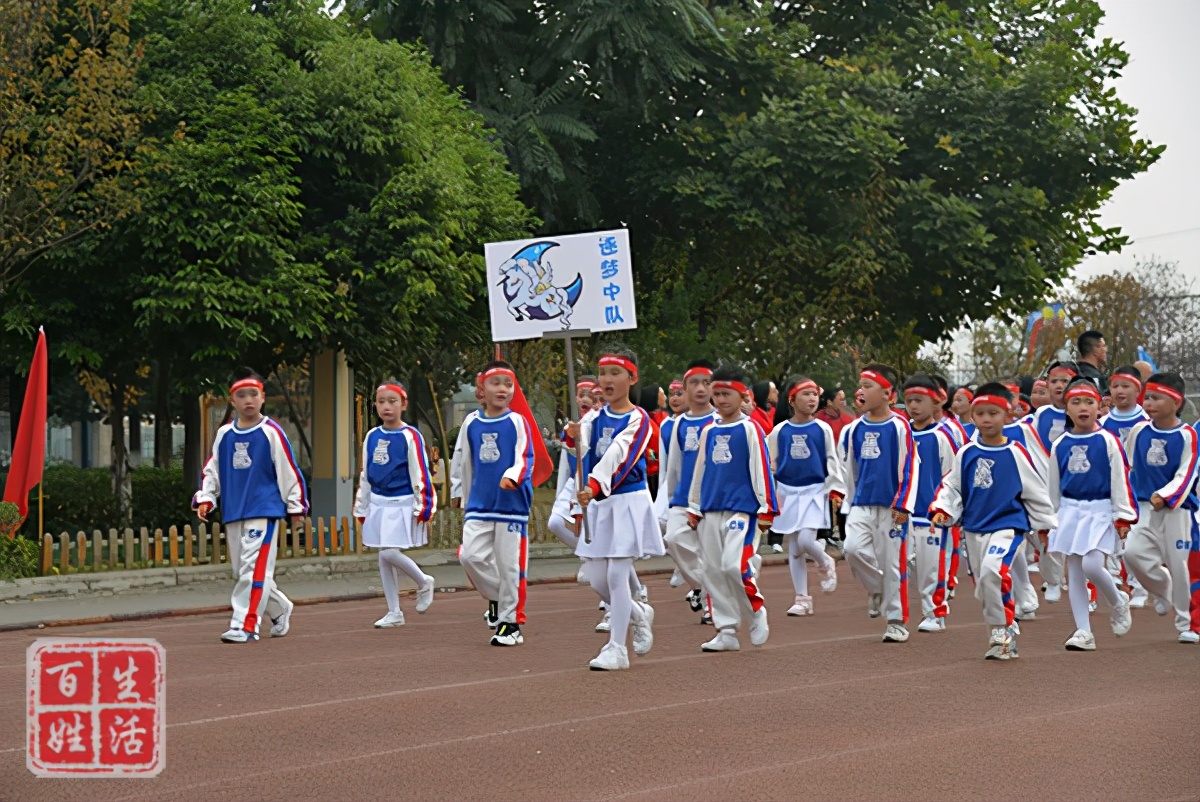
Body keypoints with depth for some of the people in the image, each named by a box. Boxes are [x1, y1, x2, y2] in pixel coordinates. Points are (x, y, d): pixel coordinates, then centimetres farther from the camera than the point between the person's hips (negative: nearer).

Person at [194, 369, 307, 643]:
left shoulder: (271, 432, -5)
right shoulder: (224, 435, 8)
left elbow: (289, 470, -2)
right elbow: (211, 469, 16)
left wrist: (296, 505, 0)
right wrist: (205, 498, 5)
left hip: (264, 511, -6)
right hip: (233, 513, 6)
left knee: (254, 567, -14)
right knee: (240, 571, 12)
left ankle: (244, 625, -11)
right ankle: (280, 610, 30)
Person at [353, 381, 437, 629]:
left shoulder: (410, 436, -9)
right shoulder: (371, 437, 8)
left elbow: (420, 474, -9)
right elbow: (365, 476, 15)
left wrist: (423, 507, -12)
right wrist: (361, 509, 16)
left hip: (402, 504, -6)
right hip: (378, 504, 6)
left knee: (390, 553, -15)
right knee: (383, 558, 7)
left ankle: (424, 582, 13)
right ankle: (394, 613, 16)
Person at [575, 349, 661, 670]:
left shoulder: (638, 419, -8)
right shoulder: (594, 417, 9)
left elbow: (618, 457, -23)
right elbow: (583, 450, -11)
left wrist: (595, 486, -38)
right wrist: (575, 439, -35)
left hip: (628, 501, -6)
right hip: (598, 502, 6)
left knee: (616, 574, -9)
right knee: (596, 579, 7)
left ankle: (617, 648, -1)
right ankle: (640, 614, 34)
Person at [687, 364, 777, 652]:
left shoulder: (750, 429, -3)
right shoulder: (708, 431, 13)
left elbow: (761, 468, -5)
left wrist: (766, 509, -7)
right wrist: (693, 508, 18)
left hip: (741, 508, -6)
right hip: (710, 511, 6)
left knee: (734, 565, -18)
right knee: (712, 571, 3)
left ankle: (756, 613, 7)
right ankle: (727, 631, 10)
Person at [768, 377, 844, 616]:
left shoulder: (823, 429, 0)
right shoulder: (779, 431, 2)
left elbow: (832, 460, 4)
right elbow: (770, 464, 8)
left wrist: (835, 489, -4)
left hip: (815, 491, -2)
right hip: (787, 492, 2)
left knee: (806, 540, -19)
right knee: (793, 548, 4)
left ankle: (826, 564, 14)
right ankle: (802, 599, 12)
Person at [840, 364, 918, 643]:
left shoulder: (899, 427, -7)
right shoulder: (855, 429, 7)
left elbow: (909, 467, -7)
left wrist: (903, 504, -12)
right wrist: (849, 503, 18)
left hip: (890, 506, -4)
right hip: (861, 505, 4)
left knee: (892, 562, 0)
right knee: (853, 548, -15)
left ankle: (897, 622, 11)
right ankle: (877, 589, 14)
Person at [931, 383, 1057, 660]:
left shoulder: (1015, 453, -5)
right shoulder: (966, 454, 5)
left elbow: (1036, 490, 2)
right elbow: (951, 486, 12)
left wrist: (1045, 526, 6)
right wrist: (942, 510, -6)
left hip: (1008, 525, -5)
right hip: (973, 529, 5)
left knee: (992, 570, -28)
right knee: (983, 589, 9)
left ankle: (1002, 632, -13)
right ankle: (1006, 638, 25)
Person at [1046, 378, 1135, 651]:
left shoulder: (1108, 441, -6)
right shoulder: (1059, 446, 5)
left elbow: (1120, 479, -6)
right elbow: (1053, 486, 14)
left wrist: (1123, 517, -9)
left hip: (1100, 512, -4)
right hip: (1070, 511, 4)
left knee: (1092, 565, -18)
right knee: (1074, 573, 3)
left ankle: (1119, 602, 12)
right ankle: (1083, 632, 8)